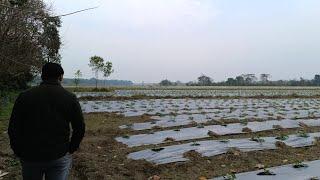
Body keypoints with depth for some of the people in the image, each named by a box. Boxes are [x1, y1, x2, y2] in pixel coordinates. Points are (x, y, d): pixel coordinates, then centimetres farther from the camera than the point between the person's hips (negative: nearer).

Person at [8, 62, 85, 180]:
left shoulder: (24, 96, -1)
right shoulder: (69, 97, -3)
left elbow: (13, 128, -2)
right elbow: (80, 128, -5)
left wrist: (19, 152, 9)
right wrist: (71, 149, 6)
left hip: (30, 156, 2)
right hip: (60, 157, -1)